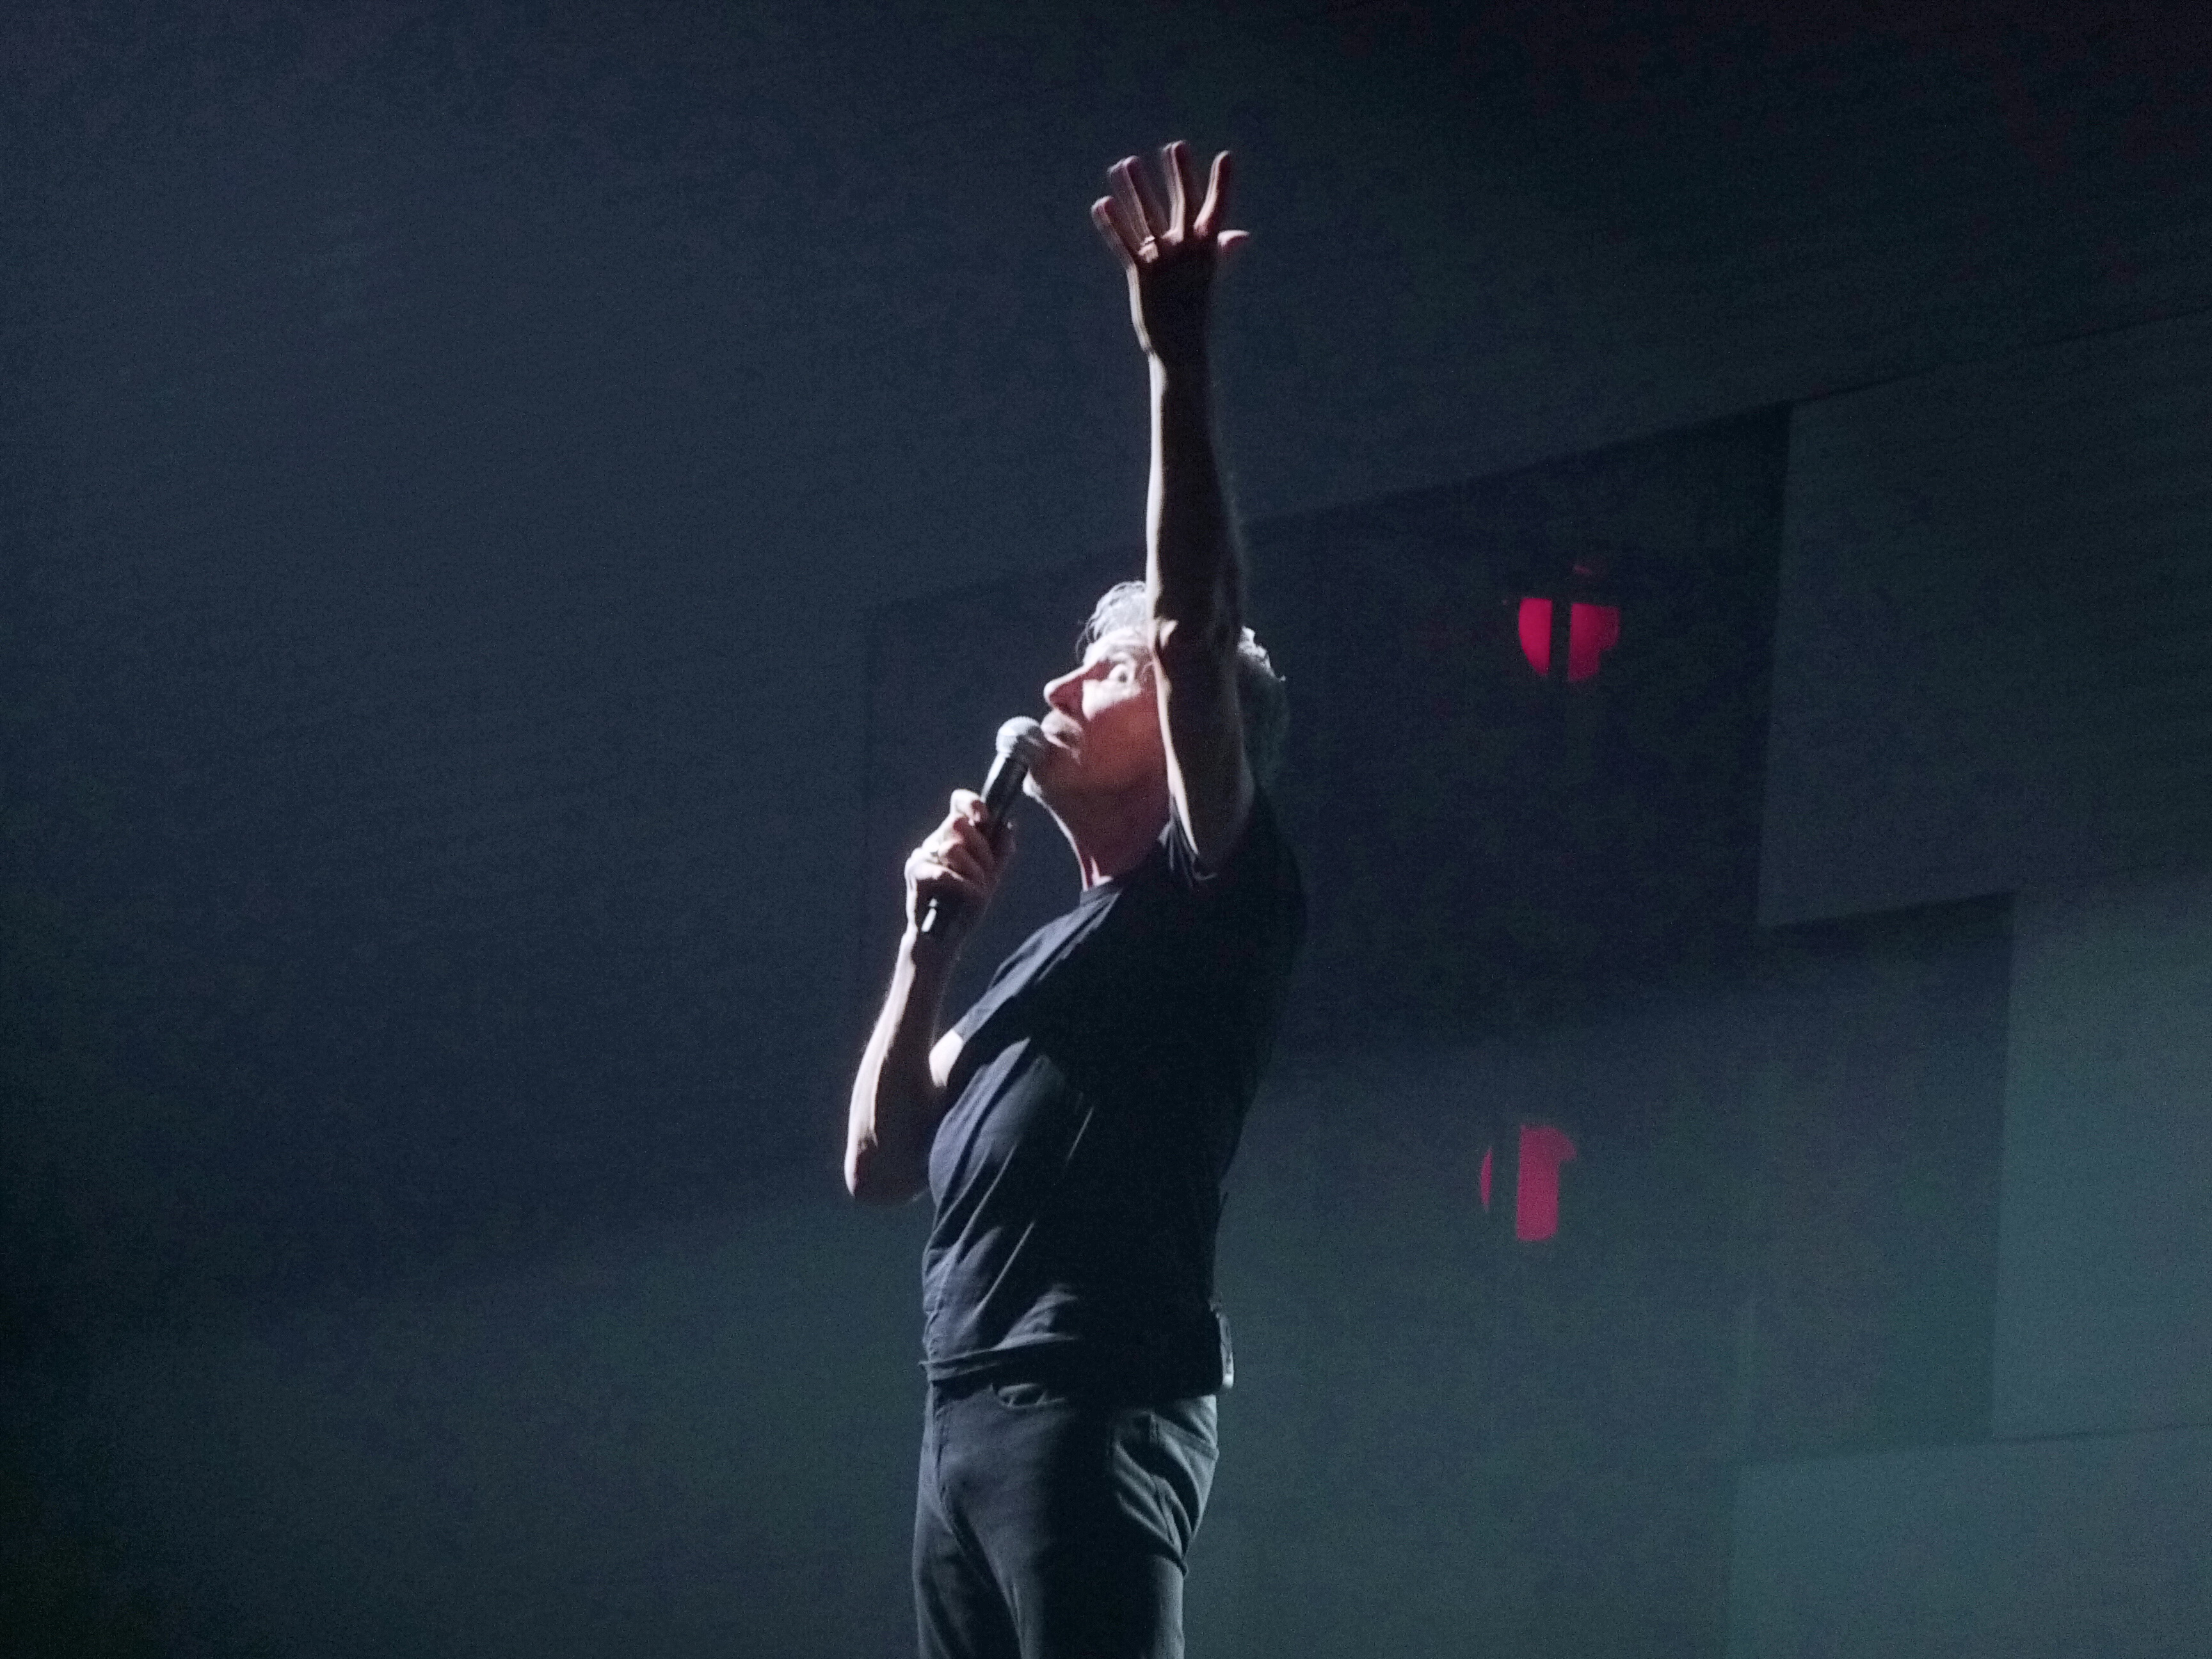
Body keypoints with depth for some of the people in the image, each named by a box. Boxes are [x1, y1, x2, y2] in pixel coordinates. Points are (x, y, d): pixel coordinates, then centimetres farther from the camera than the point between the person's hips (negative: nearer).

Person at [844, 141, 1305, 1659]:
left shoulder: (1213, 895, 4)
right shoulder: (1051, 959, 30)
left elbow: (1200, 635, -11)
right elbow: (882, 1162, 27)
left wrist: (1180, 363, -16)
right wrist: (930, 943, 18)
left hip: (1095, 1411, -9)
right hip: (970, 1420, 9)